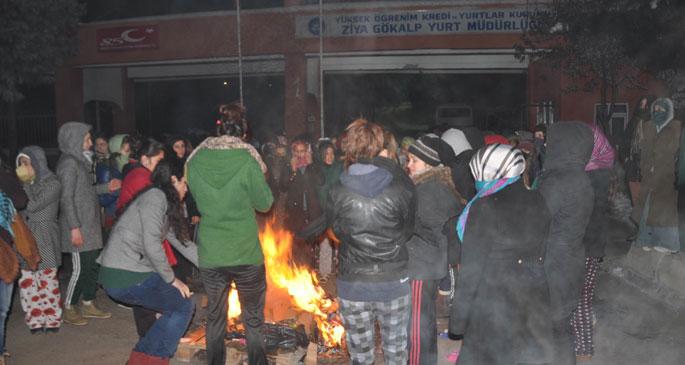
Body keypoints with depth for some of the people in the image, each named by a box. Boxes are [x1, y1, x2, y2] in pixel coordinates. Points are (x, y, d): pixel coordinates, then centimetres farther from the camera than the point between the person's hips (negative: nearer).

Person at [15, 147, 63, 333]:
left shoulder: (52, 183, -5)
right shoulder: (24, 183, 11)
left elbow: (33, 204, -16)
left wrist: (25, 184, -9)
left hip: (45, 239, -5)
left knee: (47, 279, 1)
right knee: (26, 281, 3)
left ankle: (52, 319, 12)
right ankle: (34, 320, 14)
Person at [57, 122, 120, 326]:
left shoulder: (80, 161, 15)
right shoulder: (69, 163, -13)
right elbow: (67, 197, -18)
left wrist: (106, 188, 13)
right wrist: (74, 228, -20)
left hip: (90, 225, 9)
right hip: (79, 228, -9)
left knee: (93, 265, 13)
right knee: (80, 268, -3)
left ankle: (88, 305, 24)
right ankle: (69, 310, 11)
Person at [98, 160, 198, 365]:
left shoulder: (165, 203, 17)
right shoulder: (155, 197, -13)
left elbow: (182, 242, 20)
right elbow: (151, 245, -21)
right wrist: (171, 279, -10)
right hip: (125, 277, -9)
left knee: (176, 307, 16)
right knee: (183, 306, -1)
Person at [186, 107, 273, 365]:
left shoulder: (196, 160, -3)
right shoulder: (247, 161, -14)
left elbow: (197, 199, 10)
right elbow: (264, 203, -4)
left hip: (210, 255, 3)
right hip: (246, 255, -3)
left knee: (215, 317, 19)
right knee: (253, 320, 12)